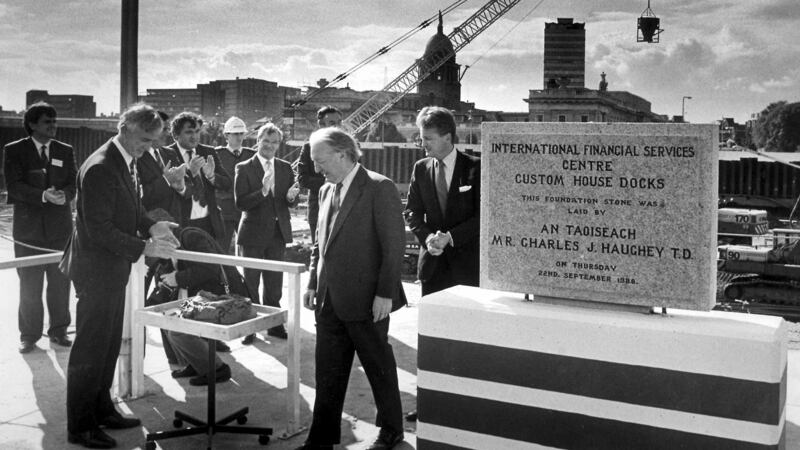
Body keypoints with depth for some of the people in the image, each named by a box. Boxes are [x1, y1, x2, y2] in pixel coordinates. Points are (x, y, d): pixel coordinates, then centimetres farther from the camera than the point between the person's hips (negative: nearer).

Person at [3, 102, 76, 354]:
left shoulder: (65, 151, 11)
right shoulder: (14, 151, 3)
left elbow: (74, 184, 4)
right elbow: (14, 186, -8)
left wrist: (64, 194, -19)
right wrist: (43, 195, -23)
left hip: (60, 228, 2)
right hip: (29, 227, -2)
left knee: (60, 284, 6)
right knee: (29, 287, 2)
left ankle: (59, 330, 19)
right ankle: (29, 335, 14)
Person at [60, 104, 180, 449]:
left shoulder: (126, 162, 8)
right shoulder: (100, 168, -22)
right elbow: (98, 229, -25)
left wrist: (151, 226, -1)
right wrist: (143, 247, -27)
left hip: (113, 269, 10)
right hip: (96, 270, -10)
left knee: (108, 346, 19)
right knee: (90, 350, 0)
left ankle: (101, 410, 33)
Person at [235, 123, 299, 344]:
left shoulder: (285, 168, 7)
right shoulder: (244, 168, -7)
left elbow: (290, 201, 8)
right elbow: (240, 203, -15)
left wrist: (291, 196, -16)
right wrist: (262, 191, -29)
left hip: (278, 232, 4)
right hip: (253, 233, -4)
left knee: (275, 282, 13)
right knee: (250, 282, 7)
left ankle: (274, 324, 25)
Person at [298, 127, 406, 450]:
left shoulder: (379, 188, -11)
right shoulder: (326, 191, 12)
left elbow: (394, 244, -14)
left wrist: (385, 293, -17)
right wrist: (313, 284, 12)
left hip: (366, 300, -6)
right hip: (329, 300, 7)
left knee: (379, 366, 10)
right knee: (327, 372, 10)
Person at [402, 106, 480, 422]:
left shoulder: (475, 168, -6)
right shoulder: (421, 169, 6)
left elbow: (482, 216, -9)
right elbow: (412, 212, 7)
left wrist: (450, 237, -18)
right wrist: (428, 237, -12)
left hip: (467, 264, -3)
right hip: (434, 262, 4)